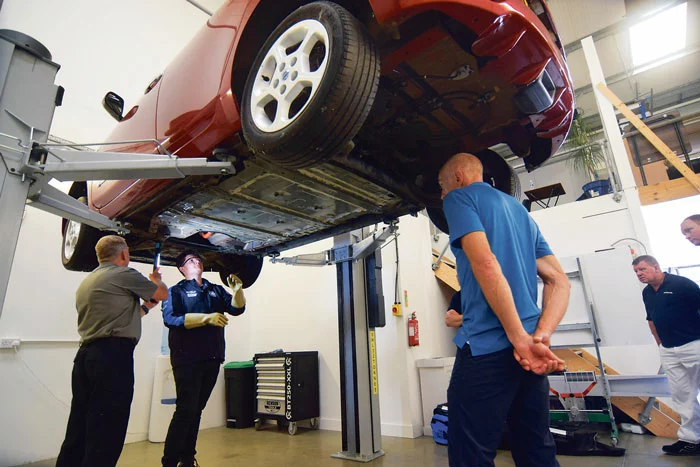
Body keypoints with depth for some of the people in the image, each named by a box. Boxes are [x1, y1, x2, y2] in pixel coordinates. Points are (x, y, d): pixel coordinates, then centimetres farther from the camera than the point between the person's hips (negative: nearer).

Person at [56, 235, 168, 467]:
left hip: (85, 355, 9)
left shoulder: (87, 281, 18)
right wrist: (155, 280, 24)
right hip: (113, 356, -9)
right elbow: (163, 293, 5)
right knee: (105, 435, -3)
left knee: (78, 431, 15)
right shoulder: (125, 275, -8)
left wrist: (145, 307, 27)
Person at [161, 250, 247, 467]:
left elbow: (236, 308, 7)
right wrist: (206, 318, -23)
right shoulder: (176, 291, 0)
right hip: (187, 360, -5)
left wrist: (237, 290, -12)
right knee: (185, 410, -6)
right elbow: (170, 318, -16)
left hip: (212, 360, 5)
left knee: (196, 410, 13)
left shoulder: (216, 290, 15)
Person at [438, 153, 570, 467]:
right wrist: (541, 335, 1)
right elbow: (559, 281, 15)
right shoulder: (518, 208, 22)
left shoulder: (460, 197, -1)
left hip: (487, 347, -8)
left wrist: (520, 339, -17)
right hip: (527, 348, 8)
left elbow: (485, 264, -19)